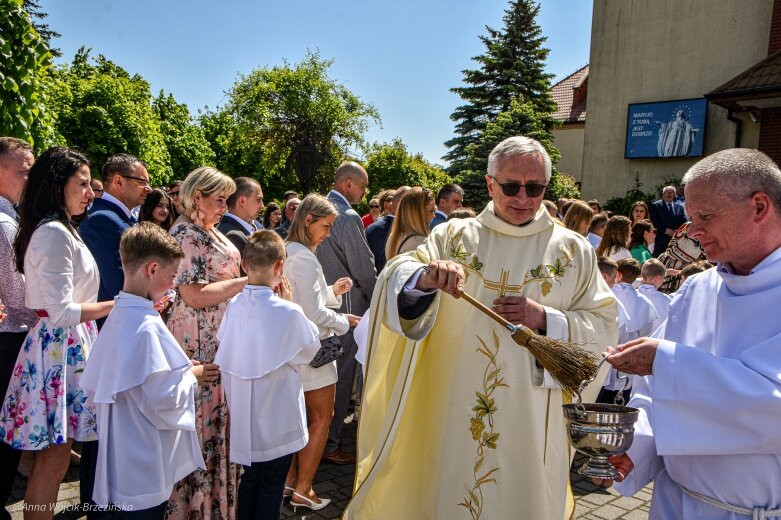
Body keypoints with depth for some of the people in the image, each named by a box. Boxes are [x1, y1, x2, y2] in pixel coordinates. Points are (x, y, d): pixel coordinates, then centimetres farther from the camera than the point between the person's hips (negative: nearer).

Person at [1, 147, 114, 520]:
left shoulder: (58, 230, 14)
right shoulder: (55, 233, -17)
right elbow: (62, 311, -22)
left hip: (65, 344, 10)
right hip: (60, 346, -10)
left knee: (52, 454, 17)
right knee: (55, 458, 1)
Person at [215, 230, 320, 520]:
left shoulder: (233, 306, -8)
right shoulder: (288, 313, -23)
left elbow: (225, 346, 5)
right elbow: (311, 349, -6)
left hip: (242, 417, 5)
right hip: (277, 419, -5)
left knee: (250, 478, 22)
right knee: (272, 486, 12)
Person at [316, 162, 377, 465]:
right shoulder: (348, 218, -18)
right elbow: (364, 270, -17)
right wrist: (376, 302, -2)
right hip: (345, 307, -9)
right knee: (341, 375, 2)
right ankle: (328, 446, 12)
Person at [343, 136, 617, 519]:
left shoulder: (573, 250, 2)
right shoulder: (452, 236, 1)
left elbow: (603, 327, 1)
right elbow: (394, 278, -12)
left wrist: (547, 320, -16)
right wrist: (425, 277, -34)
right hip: (450, 414, 0)